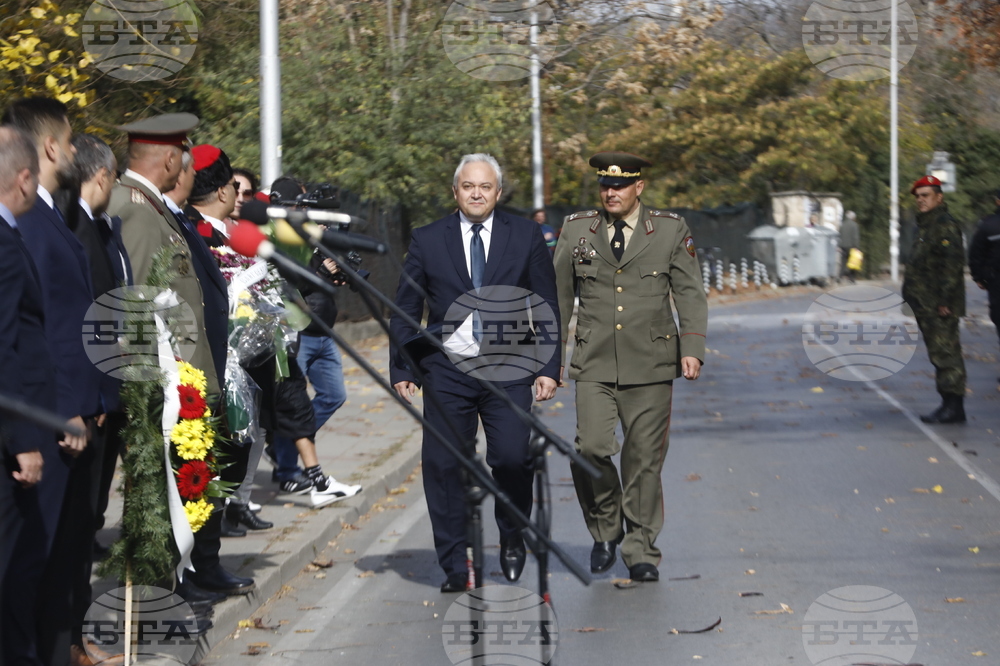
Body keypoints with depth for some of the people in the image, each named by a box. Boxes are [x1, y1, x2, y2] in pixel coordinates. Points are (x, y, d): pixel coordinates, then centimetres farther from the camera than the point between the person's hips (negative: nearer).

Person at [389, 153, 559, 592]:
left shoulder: (526, 237, 6)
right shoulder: (427, 240, 6)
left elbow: (546, 305, 8)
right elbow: (405, 310, 10)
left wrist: (549, 367, 1)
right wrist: (401, 369, 4)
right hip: (446, 372, 1)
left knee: (512, 457, -14)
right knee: (444, 467, -2)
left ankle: (512, 537, 14)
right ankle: (455, 566, 9)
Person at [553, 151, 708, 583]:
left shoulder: (671, 231, 5)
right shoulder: (576, 231, 8)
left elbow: (690, 294, 4)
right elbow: (558, 295, 14)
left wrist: (692, 348, -8)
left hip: (650, 367, -1)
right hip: (595, 365, 1)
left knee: (644, 459, 1)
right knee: (591, 448, -14)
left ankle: (641, 552, 12)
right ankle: (605, 528, 10)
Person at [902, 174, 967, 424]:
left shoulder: (945, 226, -12)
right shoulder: (925, 226, 20)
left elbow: (953, 263, -21)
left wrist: (945, 300, -24)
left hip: (941, 307, -11)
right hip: (926, 306, 11)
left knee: (945, 354, -11)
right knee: (940, 355, 12)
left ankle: (953, 407, -11)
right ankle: (950, 405, 16)